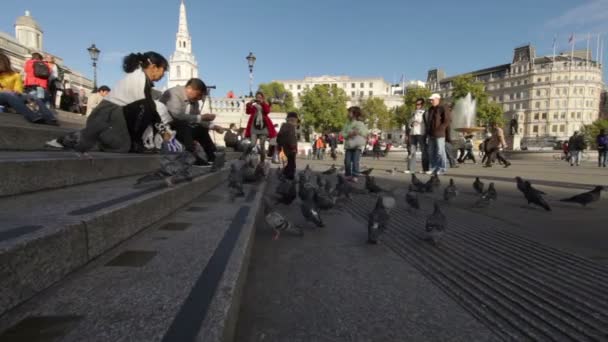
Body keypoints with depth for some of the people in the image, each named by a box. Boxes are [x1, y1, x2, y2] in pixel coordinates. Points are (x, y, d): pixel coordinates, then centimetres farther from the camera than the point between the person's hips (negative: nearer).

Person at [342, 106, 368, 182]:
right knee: (347, 161, -2)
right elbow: (343, 133, 5)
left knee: (355, 161, -7)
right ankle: (348, 175, 11)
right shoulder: (347, 124, 12)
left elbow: (365, 132, -2)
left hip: (357, 145, -3)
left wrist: (358, 132, -17)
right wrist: (348, 135, -14)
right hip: (348, 145, 3)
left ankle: (355, 176, -1)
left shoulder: (360, 123, 4)